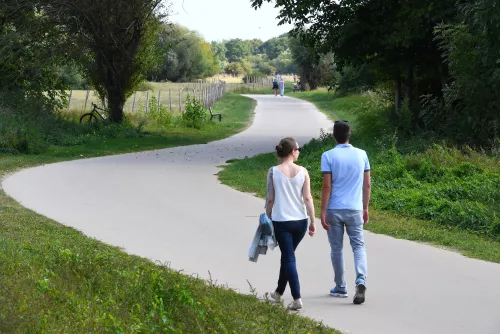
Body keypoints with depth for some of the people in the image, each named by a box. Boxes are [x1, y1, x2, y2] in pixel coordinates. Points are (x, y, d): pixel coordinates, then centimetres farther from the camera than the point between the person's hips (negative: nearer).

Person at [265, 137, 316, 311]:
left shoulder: (273, 172, -7)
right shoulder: (303, 171, -4)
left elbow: (270, 199, -4)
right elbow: (307, 198, -5)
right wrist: (312, 221, 1)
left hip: (281, 221, -2)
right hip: (300, 220, 2)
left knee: (289, 258, 2)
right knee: (287, 256, 19)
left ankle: (297, 299, -8)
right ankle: (278, 293, 35)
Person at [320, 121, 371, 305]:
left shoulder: (328, 156, -6)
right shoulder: (361, 154, 3)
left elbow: (327, 186, -10)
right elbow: (367, 185, 6)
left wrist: (322, 212, -6)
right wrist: (365, 208, 16)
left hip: (334, 209, -2)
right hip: (355, 209, 2)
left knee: (336, 248, 10)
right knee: (358, 246, 6)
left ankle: (340, 288, 20)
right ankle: (361, 282, -17)